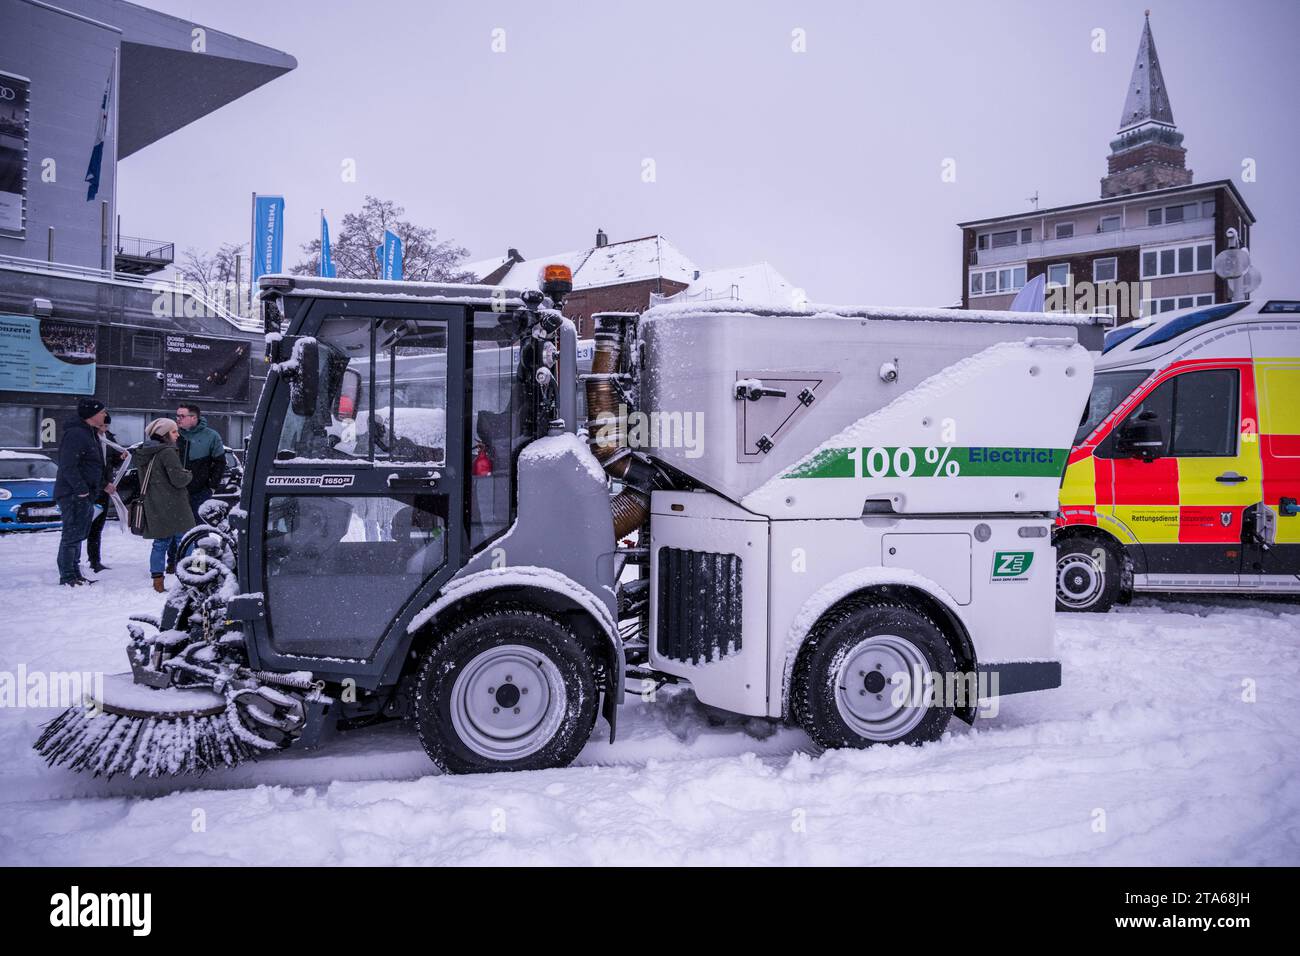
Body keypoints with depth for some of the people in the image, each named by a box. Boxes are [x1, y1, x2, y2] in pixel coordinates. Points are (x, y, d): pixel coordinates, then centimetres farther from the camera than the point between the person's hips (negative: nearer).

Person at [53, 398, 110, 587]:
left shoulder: (91, 433, 16)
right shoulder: (75, 434, -17)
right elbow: (68, 467, -23)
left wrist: (103, 485, 16)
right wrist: (81, 490, -24)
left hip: (85, 494, 10)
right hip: (73, 494, -10)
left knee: (78, 535, 15)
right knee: (72, 535, -6)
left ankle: (75, 573, 23)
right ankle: (67, 576, -2)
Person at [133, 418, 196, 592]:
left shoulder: (144, 454, 13)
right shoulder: (167, 452, -15)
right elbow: (178, 479, -20)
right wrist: (189, 474, 2)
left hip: (155, 510, 8)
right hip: (173, 509, -8)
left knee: (160, 543, 13)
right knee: (183, 542, -1)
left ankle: (157, 581, 13)